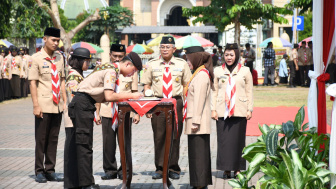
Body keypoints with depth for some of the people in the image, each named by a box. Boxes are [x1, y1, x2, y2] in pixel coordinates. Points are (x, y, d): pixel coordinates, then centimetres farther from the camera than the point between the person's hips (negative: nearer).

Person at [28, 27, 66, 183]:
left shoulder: (59, 57, 10)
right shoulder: (37, 58, -6)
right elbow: (32, 82, -8)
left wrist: (65, 102, 10)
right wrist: (36, 105, -13)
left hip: (57, 106, 5)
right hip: (43, 106, -5)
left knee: (53, 139, 8)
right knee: (41, 139, 1)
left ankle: (50, 171, 15)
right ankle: (39, 171, 10)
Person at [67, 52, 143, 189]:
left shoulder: (111, 69, 17)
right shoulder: (112, 71, -13)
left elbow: (104, 96, 13)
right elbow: (109, 96, -22)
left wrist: (126, 96, 3)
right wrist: (131, 96, -13)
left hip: (84, 104, 10)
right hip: (83, 104, -10)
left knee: (82, 144, 11)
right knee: (84, 144, -9)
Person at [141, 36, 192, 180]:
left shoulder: (182, 64, 6)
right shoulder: (152, 64, 7)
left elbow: (187, 86, 9)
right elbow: (146, 85, 10)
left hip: (176, 103, 0)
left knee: (174, 137, 3)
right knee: (159, 137, 0)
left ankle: (173, 169, 12)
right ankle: (160, 168, 8)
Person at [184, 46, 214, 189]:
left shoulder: (201, 75, -15)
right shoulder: (200, 74, 16)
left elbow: (199, 100, -19)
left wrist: (195, 121, -20)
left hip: (199, 121, -10)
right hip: (197, 120, 10)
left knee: (199, 152, -7)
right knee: (197, 151, 12)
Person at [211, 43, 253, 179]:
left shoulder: (245, 71, 7)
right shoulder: (218, 71, 9)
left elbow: (249, 92, 7)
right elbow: (214, 92, 9)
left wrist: (250, 110, 2)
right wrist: (213, 109, 3)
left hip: (239, 112, -1)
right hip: (222, 112, 1)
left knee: (238, 140, 1)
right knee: (224, 140, -1)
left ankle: (238, 169, 7)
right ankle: (226, 170, 5)